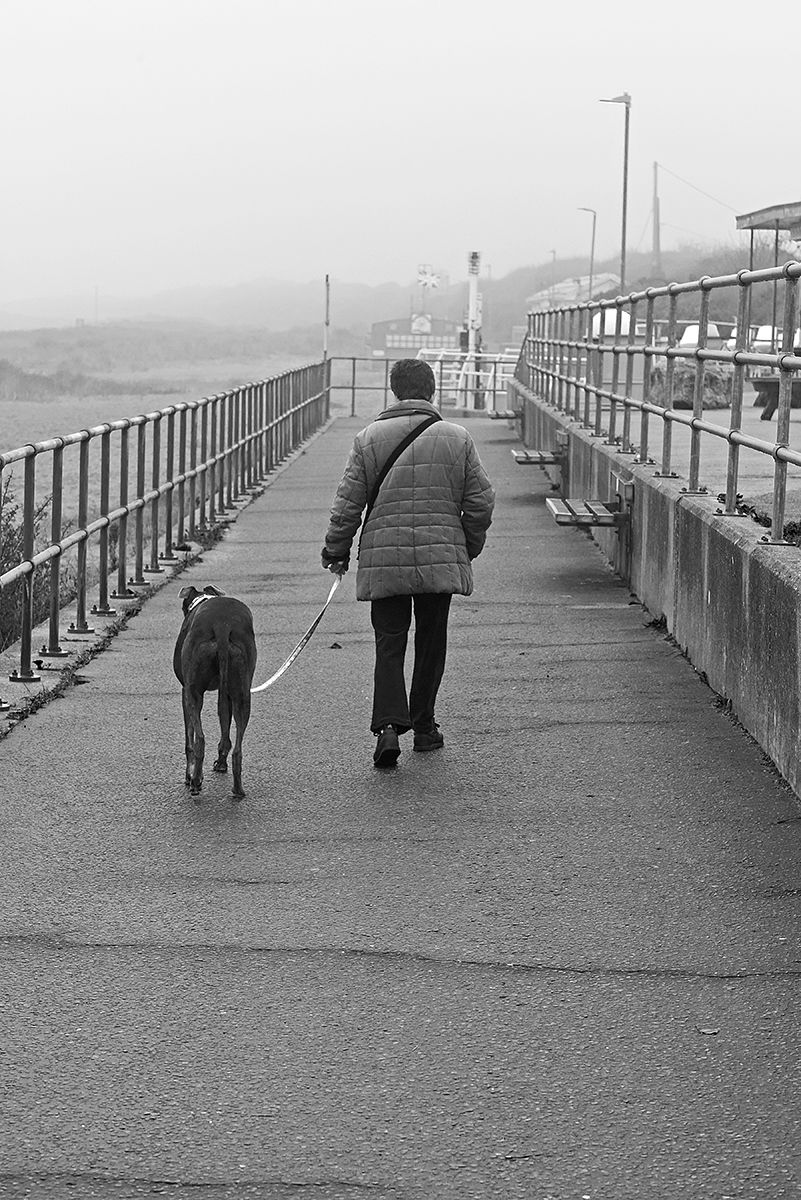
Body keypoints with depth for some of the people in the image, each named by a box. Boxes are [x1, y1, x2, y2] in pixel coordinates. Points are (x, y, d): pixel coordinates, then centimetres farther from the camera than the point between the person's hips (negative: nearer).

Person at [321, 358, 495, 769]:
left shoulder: (369, 438, -2)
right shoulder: (457, 438, 0)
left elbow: (348, 503, -2)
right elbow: (481, 501, 2)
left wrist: (336, 551, 11)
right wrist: (469, 547, 18)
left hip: (383, 560, -1)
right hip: (441, 557, 1)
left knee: (389, 645, 3)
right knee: (431, 643, 15)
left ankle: (388, 726, -14)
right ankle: (424, 726, 22)